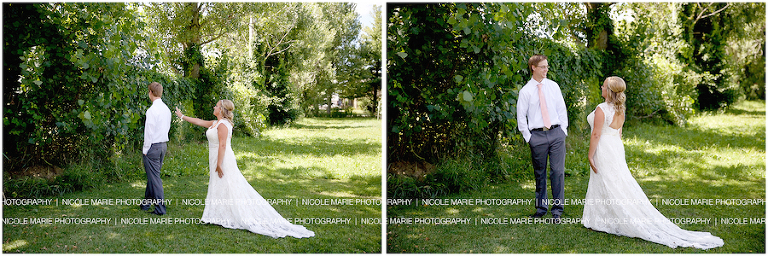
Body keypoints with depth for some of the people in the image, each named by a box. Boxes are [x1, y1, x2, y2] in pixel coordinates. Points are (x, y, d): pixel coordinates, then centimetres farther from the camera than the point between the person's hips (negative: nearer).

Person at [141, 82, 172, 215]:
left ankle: (160, 208, 1)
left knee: (154, 177, -2)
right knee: (152, 175, 19)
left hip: (153, 146, -8)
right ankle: (146, 203, 32)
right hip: (163, 145, 8)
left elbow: (149, 131, -18)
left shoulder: (152, 110, -18)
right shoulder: (166, 109, 8)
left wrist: (146, 149, -10)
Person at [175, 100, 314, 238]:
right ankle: (219, 216, 17)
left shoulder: (222, 125, -16)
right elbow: (199, 122, 26)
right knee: (219, 188, 12)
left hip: (223, 159, -10)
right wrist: (182, 116, 30)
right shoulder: (215, 123, 14)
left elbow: (222, 145, -21)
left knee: (227, 188, -5)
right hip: (216, 159, 10)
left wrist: (219, 164, -23)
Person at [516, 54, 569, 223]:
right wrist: (528, 137, -2)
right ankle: (541, 208, 20)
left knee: (558, 171, -3)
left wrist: (563, 130, 4)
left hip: (556, 133, 1)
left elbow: (562, 109, 11)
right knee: (540, 173, 8)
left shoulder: (553, 86, 7)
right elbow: (521, 116, 3)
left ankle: (557, 210, 5)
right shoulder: (525, 91, 0)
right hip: (537, 135, -1)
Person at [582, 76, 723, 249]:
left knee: (610, 188, -2)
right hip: (616, 148, 9)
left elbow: (596, 134, -19)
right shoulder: (620, 110, 8)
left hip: (603, 150, -9)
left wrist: (590, 156, -14)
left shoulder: (601, 109, -18)